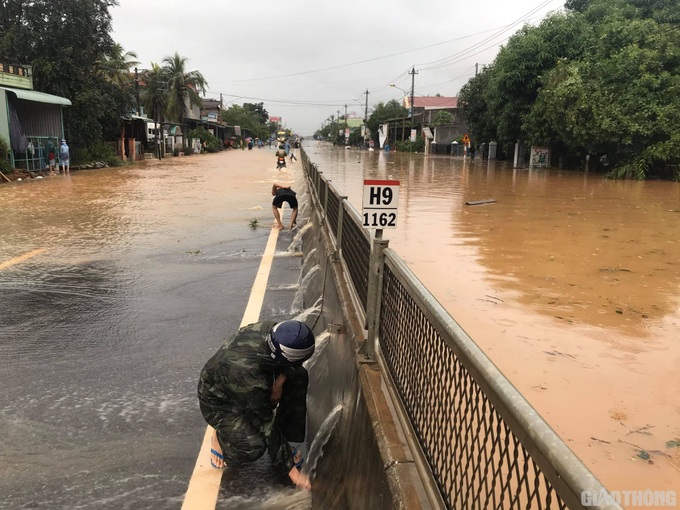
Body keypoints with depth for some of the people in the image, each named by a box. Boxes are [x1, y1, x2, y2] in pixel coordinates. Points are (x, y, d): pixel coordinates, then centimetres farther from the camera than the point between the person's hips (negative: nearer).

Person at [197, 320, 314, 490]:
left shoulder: (271, 330, -27)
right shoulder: (249, 378, -42)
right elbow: (268, 426, -33)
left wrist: (280, 380, -23)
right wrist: (292, 470, -25)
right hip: (220, 403, -7)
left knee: (299, 376, -14)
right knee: (254, 447, -30)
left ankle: (290, 441, -1)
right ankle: (221, 435, 3)